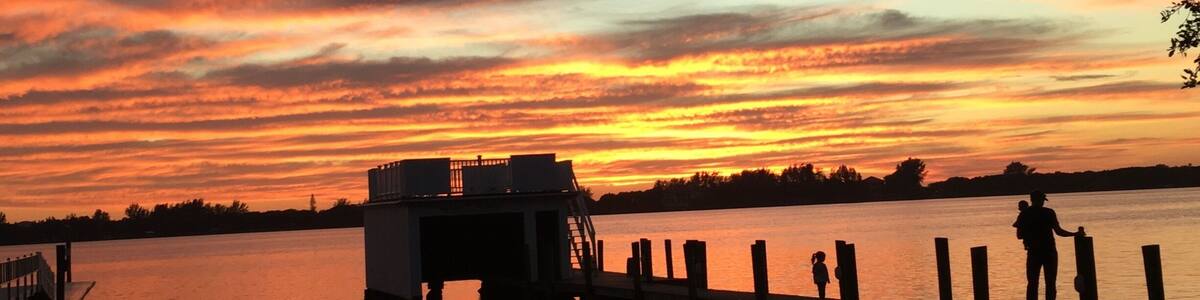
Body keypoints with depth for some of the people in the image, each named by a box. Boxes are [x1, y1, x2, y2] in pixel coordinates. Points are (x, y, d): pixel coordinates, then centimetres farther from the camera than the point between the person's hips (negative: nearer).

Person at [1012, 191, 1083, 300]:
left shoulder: (1024, 214, 1)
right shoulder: (1048, 212, -5)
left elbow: (1020, 235, 0)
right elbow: (1058, 231, -9)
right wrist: (1076, 234, 1)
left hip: (1033, 253, 2)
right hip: (1049, 252, -2)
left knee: (1032, 283, 7)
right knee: (1050, 283, 4)